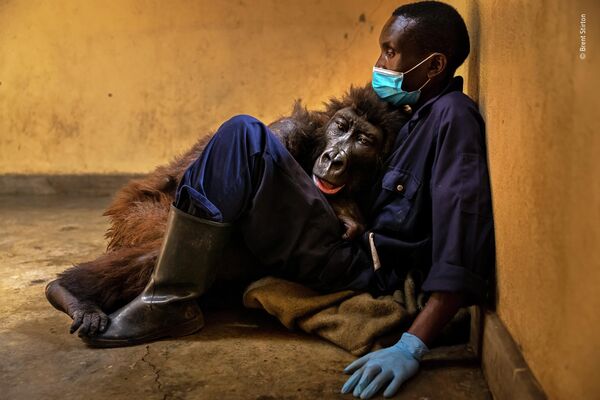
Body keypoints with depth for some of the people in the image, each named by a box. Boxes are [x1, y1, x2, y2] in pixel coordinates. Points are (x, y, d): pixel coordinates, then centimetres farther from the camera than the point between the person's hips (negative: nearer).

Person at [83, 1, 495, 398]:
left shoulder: (453, 115, -12)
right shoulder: (423, 114, 16)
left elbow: (464, 240, -24)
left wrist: (412, 346, -32)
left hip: (366, 273, -9)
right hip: (358, 253, 10)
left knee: (244, 136, -18)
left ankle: (171, 303, -13)